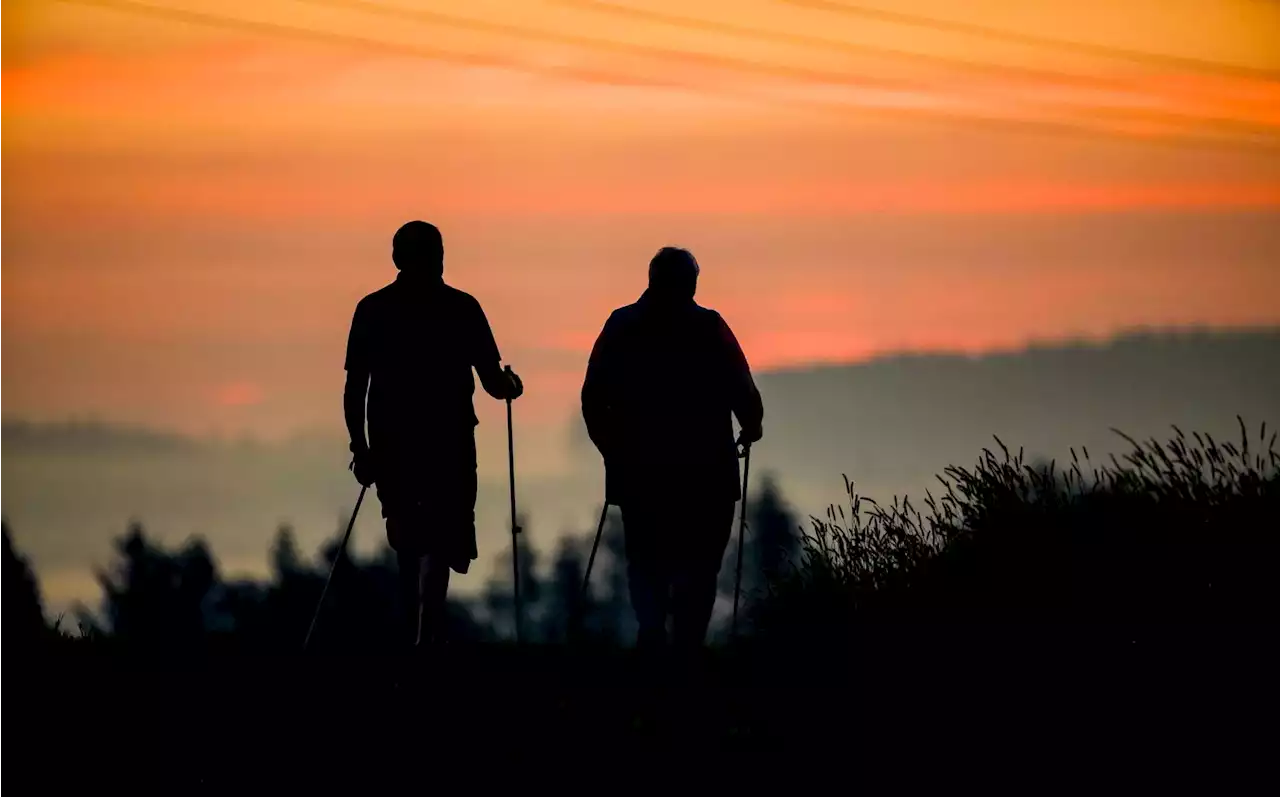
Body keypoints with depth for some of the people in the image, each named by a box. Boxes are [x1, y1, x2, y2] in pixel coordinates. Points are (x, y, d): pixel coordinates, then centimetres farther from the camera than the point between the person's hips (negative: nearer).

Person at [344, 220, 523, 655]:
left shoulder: (372, 309, 4)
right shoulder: (461, 309, -2)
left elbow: (354, 389, 1)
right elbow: (494, 382, -1)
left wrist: (361, 448, 8)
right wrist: (512, 385, 21)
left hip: (391, 445, 3)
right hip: (449, 446, -3)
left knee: (410, 546, 18)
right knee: (440, 546, -5)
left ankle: (415, 640, 24)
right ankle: (425, 640, -23)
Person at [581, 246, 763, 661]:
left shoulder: (622, 325, 4)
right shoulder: (709, 327, -5)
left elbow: (593, 397, 3)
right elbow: (742, 391, -8)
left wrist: (611, 447, 16)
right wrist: (751, 426, 13)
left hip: (637, 471, 2)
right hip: (705, 472, -2)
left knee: (646, 561, 12)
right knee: (698, 564, 6)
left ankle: (651, 629, -12)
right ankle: (687, 643, -4)